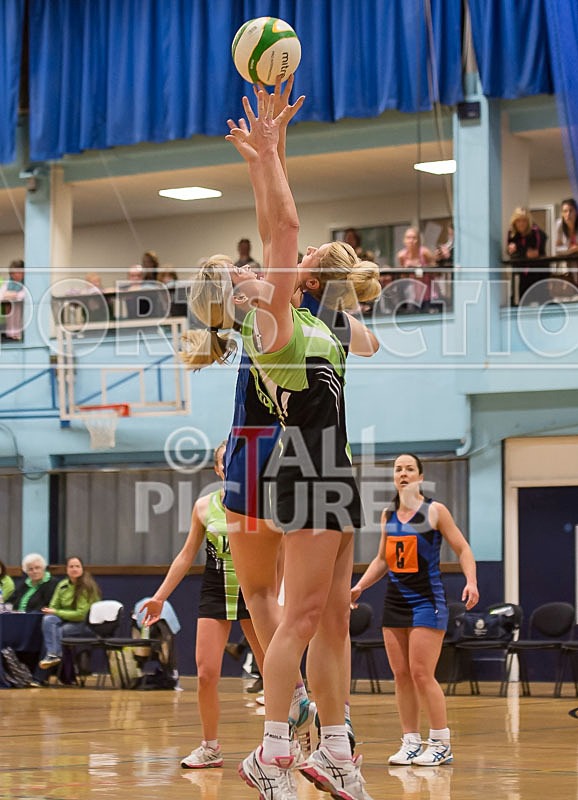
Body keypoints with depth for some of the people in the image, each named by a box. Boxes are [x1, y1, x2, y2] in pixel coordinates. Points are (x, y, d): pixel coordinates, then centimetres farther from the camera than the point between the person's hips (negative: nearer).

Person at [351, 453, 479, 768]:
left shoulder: (435, 511, -4)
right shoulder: (388, 515, 11)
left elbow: (462, 549, -4)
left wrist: (471, 582, -19)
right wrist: (359, 586, 10)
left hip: (427, 600, -6)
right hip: (395, 601, 6)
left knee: (422, 674, -11)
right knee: (401, 675, 4)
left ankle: (441, 744, -3)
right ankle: (410, 742, 11)